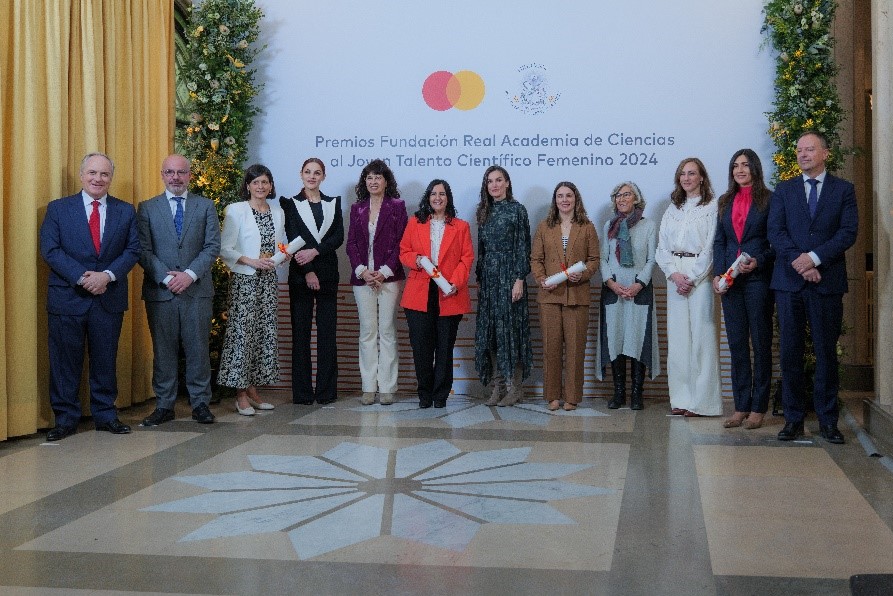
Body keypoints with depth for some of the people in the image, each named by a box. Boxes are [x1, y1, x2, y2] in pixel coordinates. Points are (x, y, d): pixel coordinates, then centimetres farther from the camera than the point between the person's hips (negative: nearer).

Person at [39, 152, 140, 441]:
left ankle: (106, 415, 21)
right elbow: (50, 250, -5)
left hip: (109, 298, 2)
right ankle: (65, 419, 14)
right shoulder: (58, 208, 2)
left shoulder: (126, 211, 7)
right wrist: (82, 277, -16)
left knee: (106, 360, 10)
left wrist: (108, 275, -15)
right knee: (65, 362, 4)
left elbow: (133, 250, 1)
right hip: (67, 297, -1)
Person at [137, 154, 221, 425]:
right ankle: (164, 405, 13)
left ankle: (200, 403, 13)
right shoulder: (147, 208, 6)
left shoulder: (206, 206, 7)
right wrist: (166, 277, -13)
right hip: (159, 291, 0)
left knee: (198, 349, 4)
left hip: (197, 289, 0)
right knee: (163, 350, 5)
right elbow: (144, 250, 0)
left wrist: (190, 274, -13)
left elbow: (213, 246, 0)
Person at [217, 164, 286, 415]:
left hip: (269, 280, 6)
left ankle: (253, 389, 14)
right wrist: (251, 261, -18)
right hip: (244, 281, -6)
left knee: (267, 332, 5)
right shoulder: (236, 211, -4)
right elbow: (225, 249, -8)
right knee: (243, 332, -7)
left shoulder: (277, 212, 12)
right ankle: (241, 394, 0)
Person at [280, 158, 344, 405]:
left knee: (327, 332, 1)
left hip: (327, 273, 2)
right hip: (300, 275, -2)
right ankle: (302, 392, 4)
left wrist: (315, 251, -14)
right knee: (300, 332, -1)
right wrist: (308, 272, -12)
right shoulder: (290, 204, 6)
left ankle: (326, 391, 7)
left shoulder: (333, 203, 13)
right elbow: (293, 240, -3)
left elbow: (339, 236, 2)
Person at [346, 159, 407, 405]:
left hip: (389, 277, -3)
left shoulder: (397, 207, 3)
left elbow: (401, 243, -3)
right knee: (367, 332, 4)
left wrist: (385, 271, -12)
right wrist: (362, 271, -7)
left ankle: (387, 387, 3)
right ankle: (369, 387, 8)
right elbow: (351, 244, 7)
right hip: (362, 277, 3)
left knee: (387, 332, -1)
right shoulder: (357, 209, 12)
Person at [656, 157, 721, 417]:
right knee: (676, 336, 4)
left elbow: (710, 247, -7)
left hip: (701, 276, -5)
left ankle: (701, 401, 0)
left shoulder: (711, 207, 0)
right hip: (675, 276, 5)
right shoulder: (672, 210, 16)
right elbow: (662, 247, 10)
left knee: (701, 335, -5)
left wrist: (691, 278, -11)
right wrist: (674, 275, -5)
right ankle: (680, 399, 9)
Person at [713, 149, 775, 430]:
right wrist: (718, 274, 0)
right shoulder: (725, 202, 14)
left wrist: (758, 262, -17)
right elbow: (719, 241, 12)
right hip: (730, 280, 5)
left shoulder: (768, 200, 0)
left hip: (758, 278, -5)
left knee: (760, 343, 2)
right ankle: (741, 407, 13)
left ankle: (758, 408, 8)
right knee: (737, 344, 7)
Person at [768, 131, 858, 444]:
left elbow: (848, 232, -3)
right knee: (790, 353, 2)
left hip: (827, 281, -1)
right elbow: (775, 232, 1)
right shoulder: (784, 190, 11)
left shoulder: (844, 189, 8)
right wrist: (800, 263, -12)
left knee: (826, 353, 3)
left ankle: (827, 420, 11)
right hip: (789, 280, 1)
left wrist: (815, 257, -15)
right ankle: (793, 418, 9)